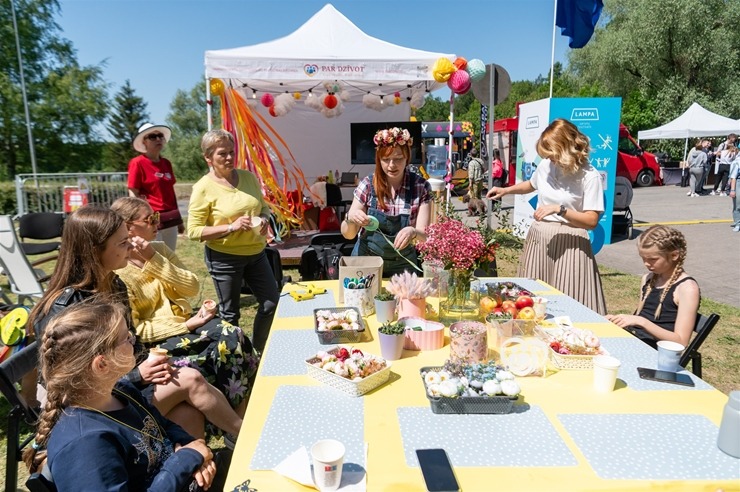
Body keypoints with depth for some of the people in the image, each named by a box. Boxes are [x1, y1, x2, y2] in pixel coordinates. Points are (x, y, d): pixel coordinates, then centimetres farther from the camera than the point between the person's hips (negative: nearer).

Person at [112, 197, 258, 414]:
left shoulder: (160, 249, 7)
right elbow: (133, 330, -14)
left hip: (186, 322, 6)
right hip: (158, 338, -6)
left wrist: (154, 260, -12)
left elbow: (193, 287, -3)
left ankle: (240, 412, -10)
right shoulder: (117, 273, -12)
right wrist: (184, 327, -18)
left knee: (233, 336, -21)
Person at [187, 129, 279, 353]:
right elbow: (194, 231, -14)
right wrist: (231, 227, -24)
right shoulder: (203, 188, -13)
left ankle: (258, 350, 34)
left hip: (256, 252, 6)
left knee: (272, 303, 12)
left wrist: (264, 220, -8)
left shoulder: (249, 177, 2)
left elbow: (264, 206, 15)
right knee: (230, 313, 9)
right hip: (224, 257, -5)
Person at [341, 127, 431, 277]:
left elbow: (425, 236, -13)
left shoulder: (421, 187, -9)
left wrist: (413, 232, -34)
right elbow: (348, 234, -6)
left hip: (402, 265, 0)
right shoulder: (367, 184, -7)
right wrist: (350, 219, -26)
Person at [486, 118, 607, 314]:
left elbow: (591, 220, -13)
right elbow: (531, 185, 27)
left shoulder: (589, 176, -11)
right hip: (538, 237, 5)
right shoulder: (545, 165, 3)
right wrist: (505, 190, 15)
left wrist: (559, 209, -23)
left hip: (568, 243, -5)